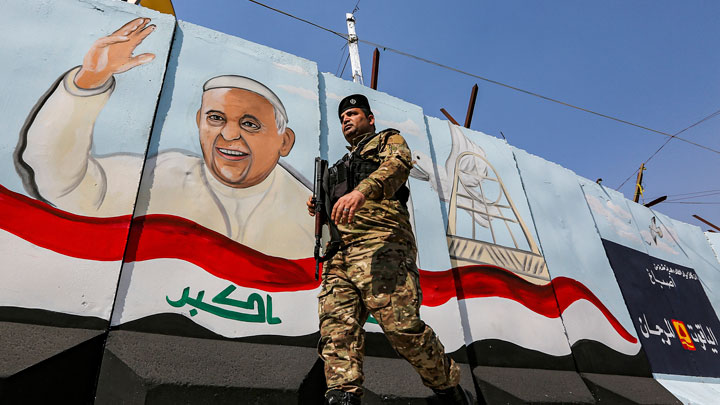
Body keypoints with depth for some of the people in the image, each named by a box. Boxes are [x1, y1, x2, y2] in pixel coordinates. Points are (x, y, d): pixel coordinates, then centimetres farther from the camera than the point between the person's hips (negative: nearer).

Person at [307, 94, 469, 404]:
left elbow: (397, 166, -5)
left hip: (380, 243, -6)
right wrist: (319, 208, 11)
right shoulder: (341, 166, 39)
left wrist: (362, 190, -26)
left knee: (401, 326, -17)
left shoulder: (388, 140, 20)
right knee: (336, 329, -14)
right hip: (338, 254, 7)